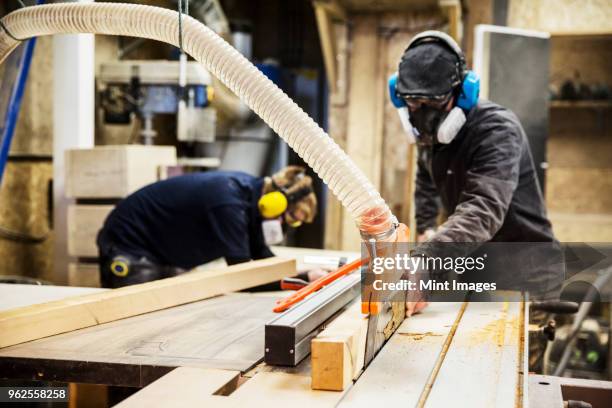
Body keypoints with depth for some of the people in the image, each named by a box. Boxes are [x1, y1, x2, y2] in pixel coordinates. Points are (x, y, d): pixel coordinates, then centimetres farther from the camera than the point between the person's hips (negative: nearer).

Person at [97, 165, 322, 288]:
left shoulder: (252, 192, -4)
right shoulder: (229, 203, -33)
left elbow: (263, 258, 4)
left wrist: (306, 276, -8)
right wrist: (303, 279, -24)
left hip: (164, 253, 10)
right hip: (129, 243, -9)